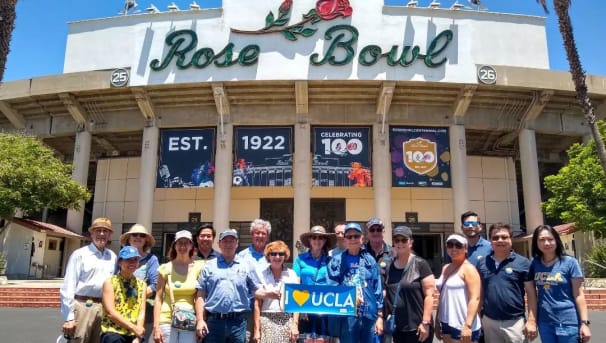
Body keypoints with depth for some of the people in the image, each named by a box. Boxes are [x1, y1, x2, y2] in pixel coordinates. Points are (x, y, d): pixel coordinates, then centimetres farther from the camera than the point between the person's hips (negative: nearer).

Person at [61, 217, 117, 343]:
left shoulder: (112, 257, 11)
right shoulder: (80, 254, -2)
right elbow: (68, 287, -5)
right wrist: (68, 317, -9)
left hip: (103, 308, 4)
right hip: (82, 306, -4)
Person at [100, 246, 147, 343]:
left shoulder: (142, 285, 12)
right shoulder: (110, 282, 1)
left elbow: (142, 313, 4)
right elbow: (110, 312, -8)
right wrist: (134, 328, -14)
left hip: (134, 334, 3)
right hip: (113, 332, -3)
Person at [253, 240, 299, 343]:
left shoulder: (292, 275, 7)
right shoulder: (262, 275, 2)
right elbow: (257, 304, 3)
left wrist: (295, 325, 0)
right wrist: (257, 329, -1)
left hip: (287, 321, 1)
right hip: (267, 321, -1)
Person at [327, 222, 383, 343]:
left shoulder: (370, 260, 10)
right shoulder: (336, 261, 4)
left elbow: (378, 289, 9)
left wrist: (380, 316, 5)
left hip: (369, 315, 2)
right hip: (347, 315, -2)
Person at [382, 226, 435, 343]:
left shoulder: (420, 264, -7)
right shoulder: (389, 267, 7)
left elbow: (429, 295, -10)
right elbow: (385, 295, 13)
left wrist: (425, 322, -14)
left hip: (416, 327, -5)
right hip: (396, 328, 5)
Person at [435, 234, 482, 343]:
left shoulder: (468, 268, -9)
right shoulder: (445, 268, 12)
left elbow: (475, 299, -17)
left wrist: (468, 325, -23)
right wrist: (437, 321, 15)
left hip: (462, 326, -7)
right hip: (446, 324, 7)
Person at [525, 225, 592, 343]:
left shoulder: (570, 262, -6)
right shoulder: (534, 264, 3)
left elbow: (578, 295, -6)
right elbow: (532, 294, 6)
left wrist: (584, 322, -10)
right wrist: (531, 320, 4)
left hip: (568, 322, -3)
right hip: (544, 323, 3)